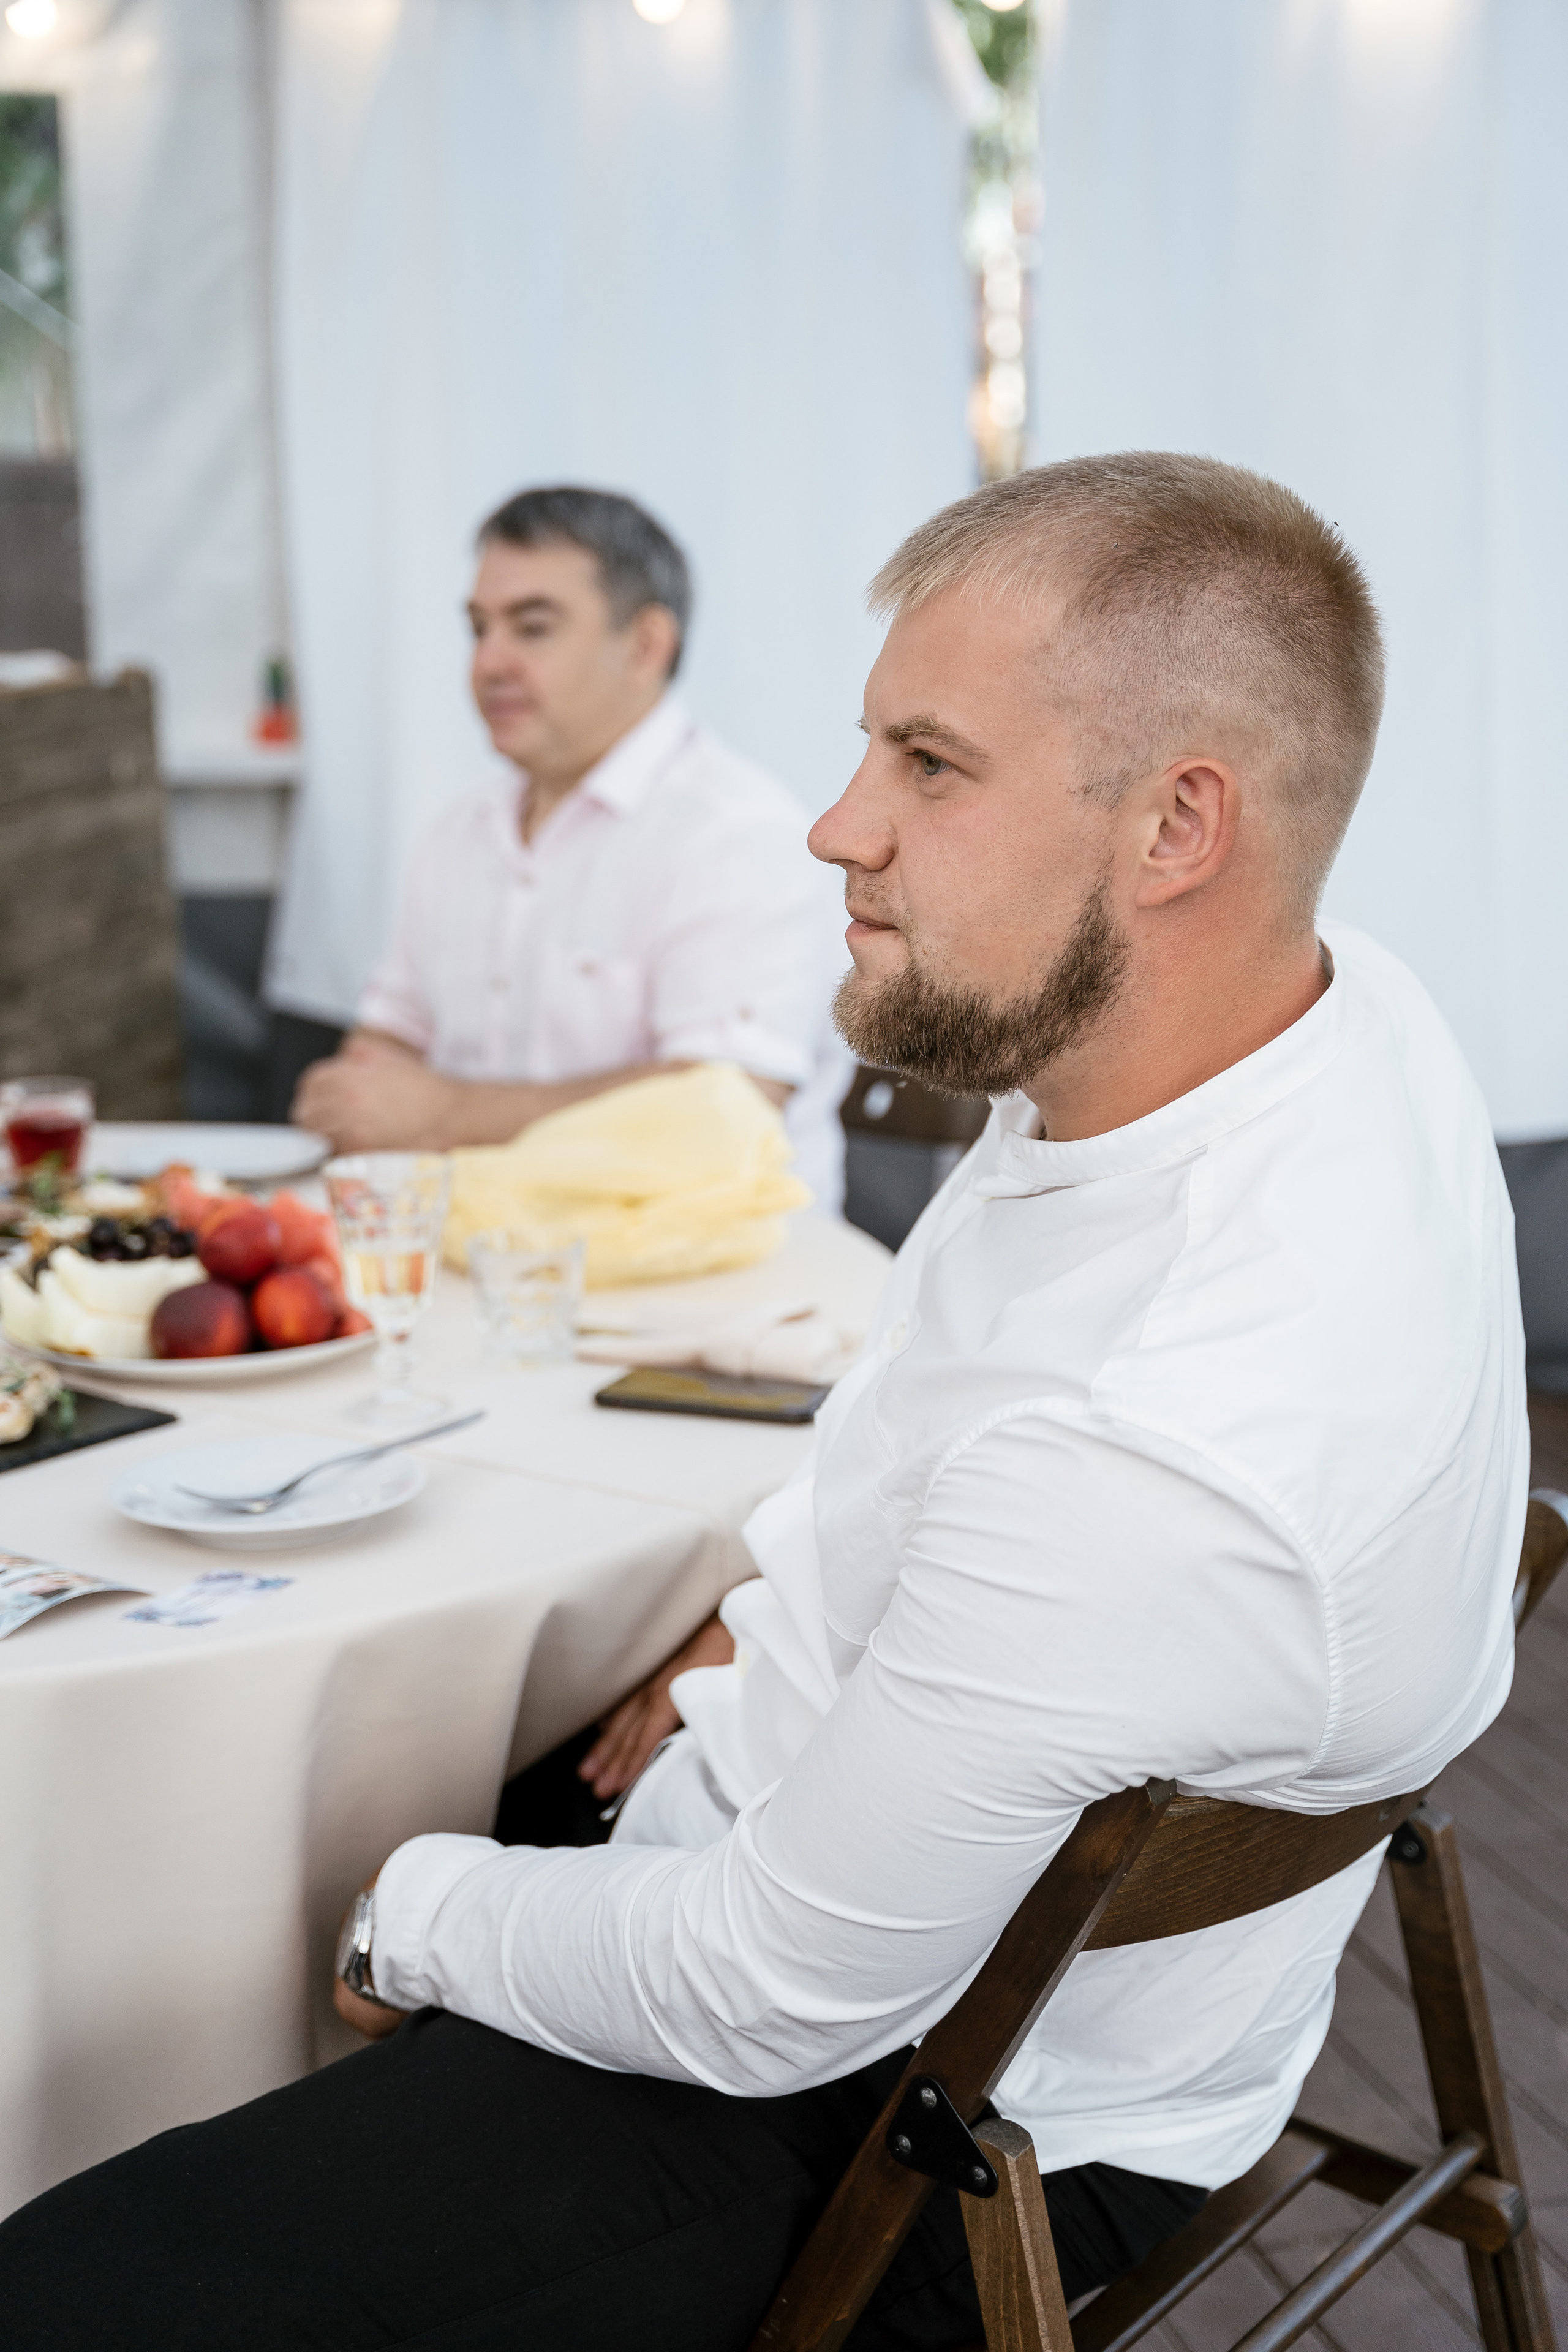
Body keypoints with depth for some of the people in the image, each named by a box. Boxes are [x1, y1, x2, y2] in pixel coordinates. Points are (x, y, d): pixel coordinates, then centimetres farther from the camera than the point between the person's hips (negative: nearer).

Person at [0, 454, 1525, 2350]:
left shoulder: (1146, 1452, -39)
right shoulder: (1326, 1003, -10)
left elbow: (770, 2002, -26)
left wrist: (418, 1924, -8)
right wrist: (770, 1622, 6)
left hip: (905, 2100, -9)